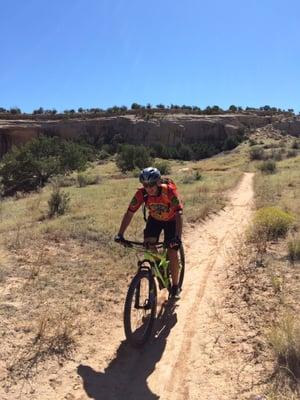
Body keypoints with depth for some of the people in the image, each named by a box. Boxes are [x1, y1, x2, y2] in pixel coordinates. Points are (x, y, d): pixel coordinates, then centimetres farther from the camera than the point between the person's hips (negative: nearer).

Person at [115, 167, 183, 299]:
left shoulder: (169, 191, -35)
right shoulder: (141, 194, -26)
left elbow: (178, 214, -40)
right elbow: (129, 213, -24)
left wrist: (178, 237, -51)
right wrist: (120, 234, -33)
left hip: (171, 220, -3)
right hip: (154, 219, 3)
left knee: (172, 253, -10)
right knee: (148, 247, -18)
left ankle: (175, 286, 10)